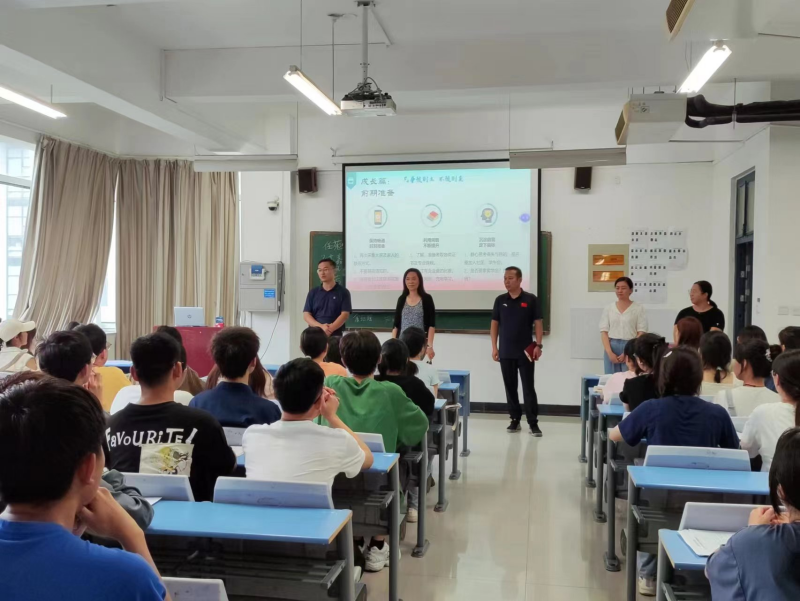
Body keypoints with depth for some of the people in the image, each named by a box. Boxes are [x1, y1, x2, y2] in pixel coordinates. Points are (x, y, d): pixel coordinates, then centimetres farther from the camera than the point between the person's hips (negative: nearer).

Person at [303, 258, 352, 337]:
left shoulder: (343, 292, 4)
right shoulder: (313, 292, 12)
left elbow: (345, 314, -5)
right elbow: (306, 315, 5)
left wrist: (330, 329, -19)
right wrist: (321, 326, -13)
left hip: (335, 336, -2)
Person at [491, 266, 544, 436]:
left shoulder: (531, 299, -2)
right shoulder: (500, 300, 5)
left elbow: (538, 323, -1)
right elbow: (494, 324, 9)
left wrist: (538, 345, -9)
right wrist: (494, 347, 2)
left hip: (525, 352, -3)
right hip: (505, 353, 3)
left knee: (528, 388, -1)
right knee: (510, 387, 9)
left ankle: (533, 423, 3)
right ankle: (515, 419, 19)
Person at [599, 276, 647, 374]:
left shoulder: (638, 308, 1)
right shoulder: (608, 309, 9)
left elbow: (641, 333, -3)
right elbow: (604, 332, 5)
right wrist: (610, 353, -8)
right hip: (612, 348, 3)